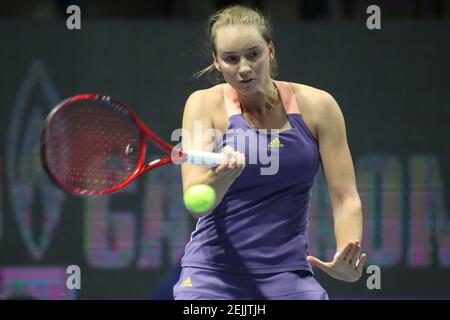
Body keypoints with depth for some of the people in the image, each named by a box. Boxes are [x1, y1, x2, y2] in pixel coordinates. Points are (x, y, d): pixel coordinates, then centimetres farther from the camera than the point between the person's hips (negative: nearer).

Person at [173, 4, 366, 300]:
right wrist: (221, 176, -38)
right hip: (213, 273, -1)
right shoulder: (205, 104, -4)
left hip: (289, 276, 1)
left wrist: (346, 260, -20)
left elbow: (345, 198, -1)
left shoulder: (316, 105, -1)